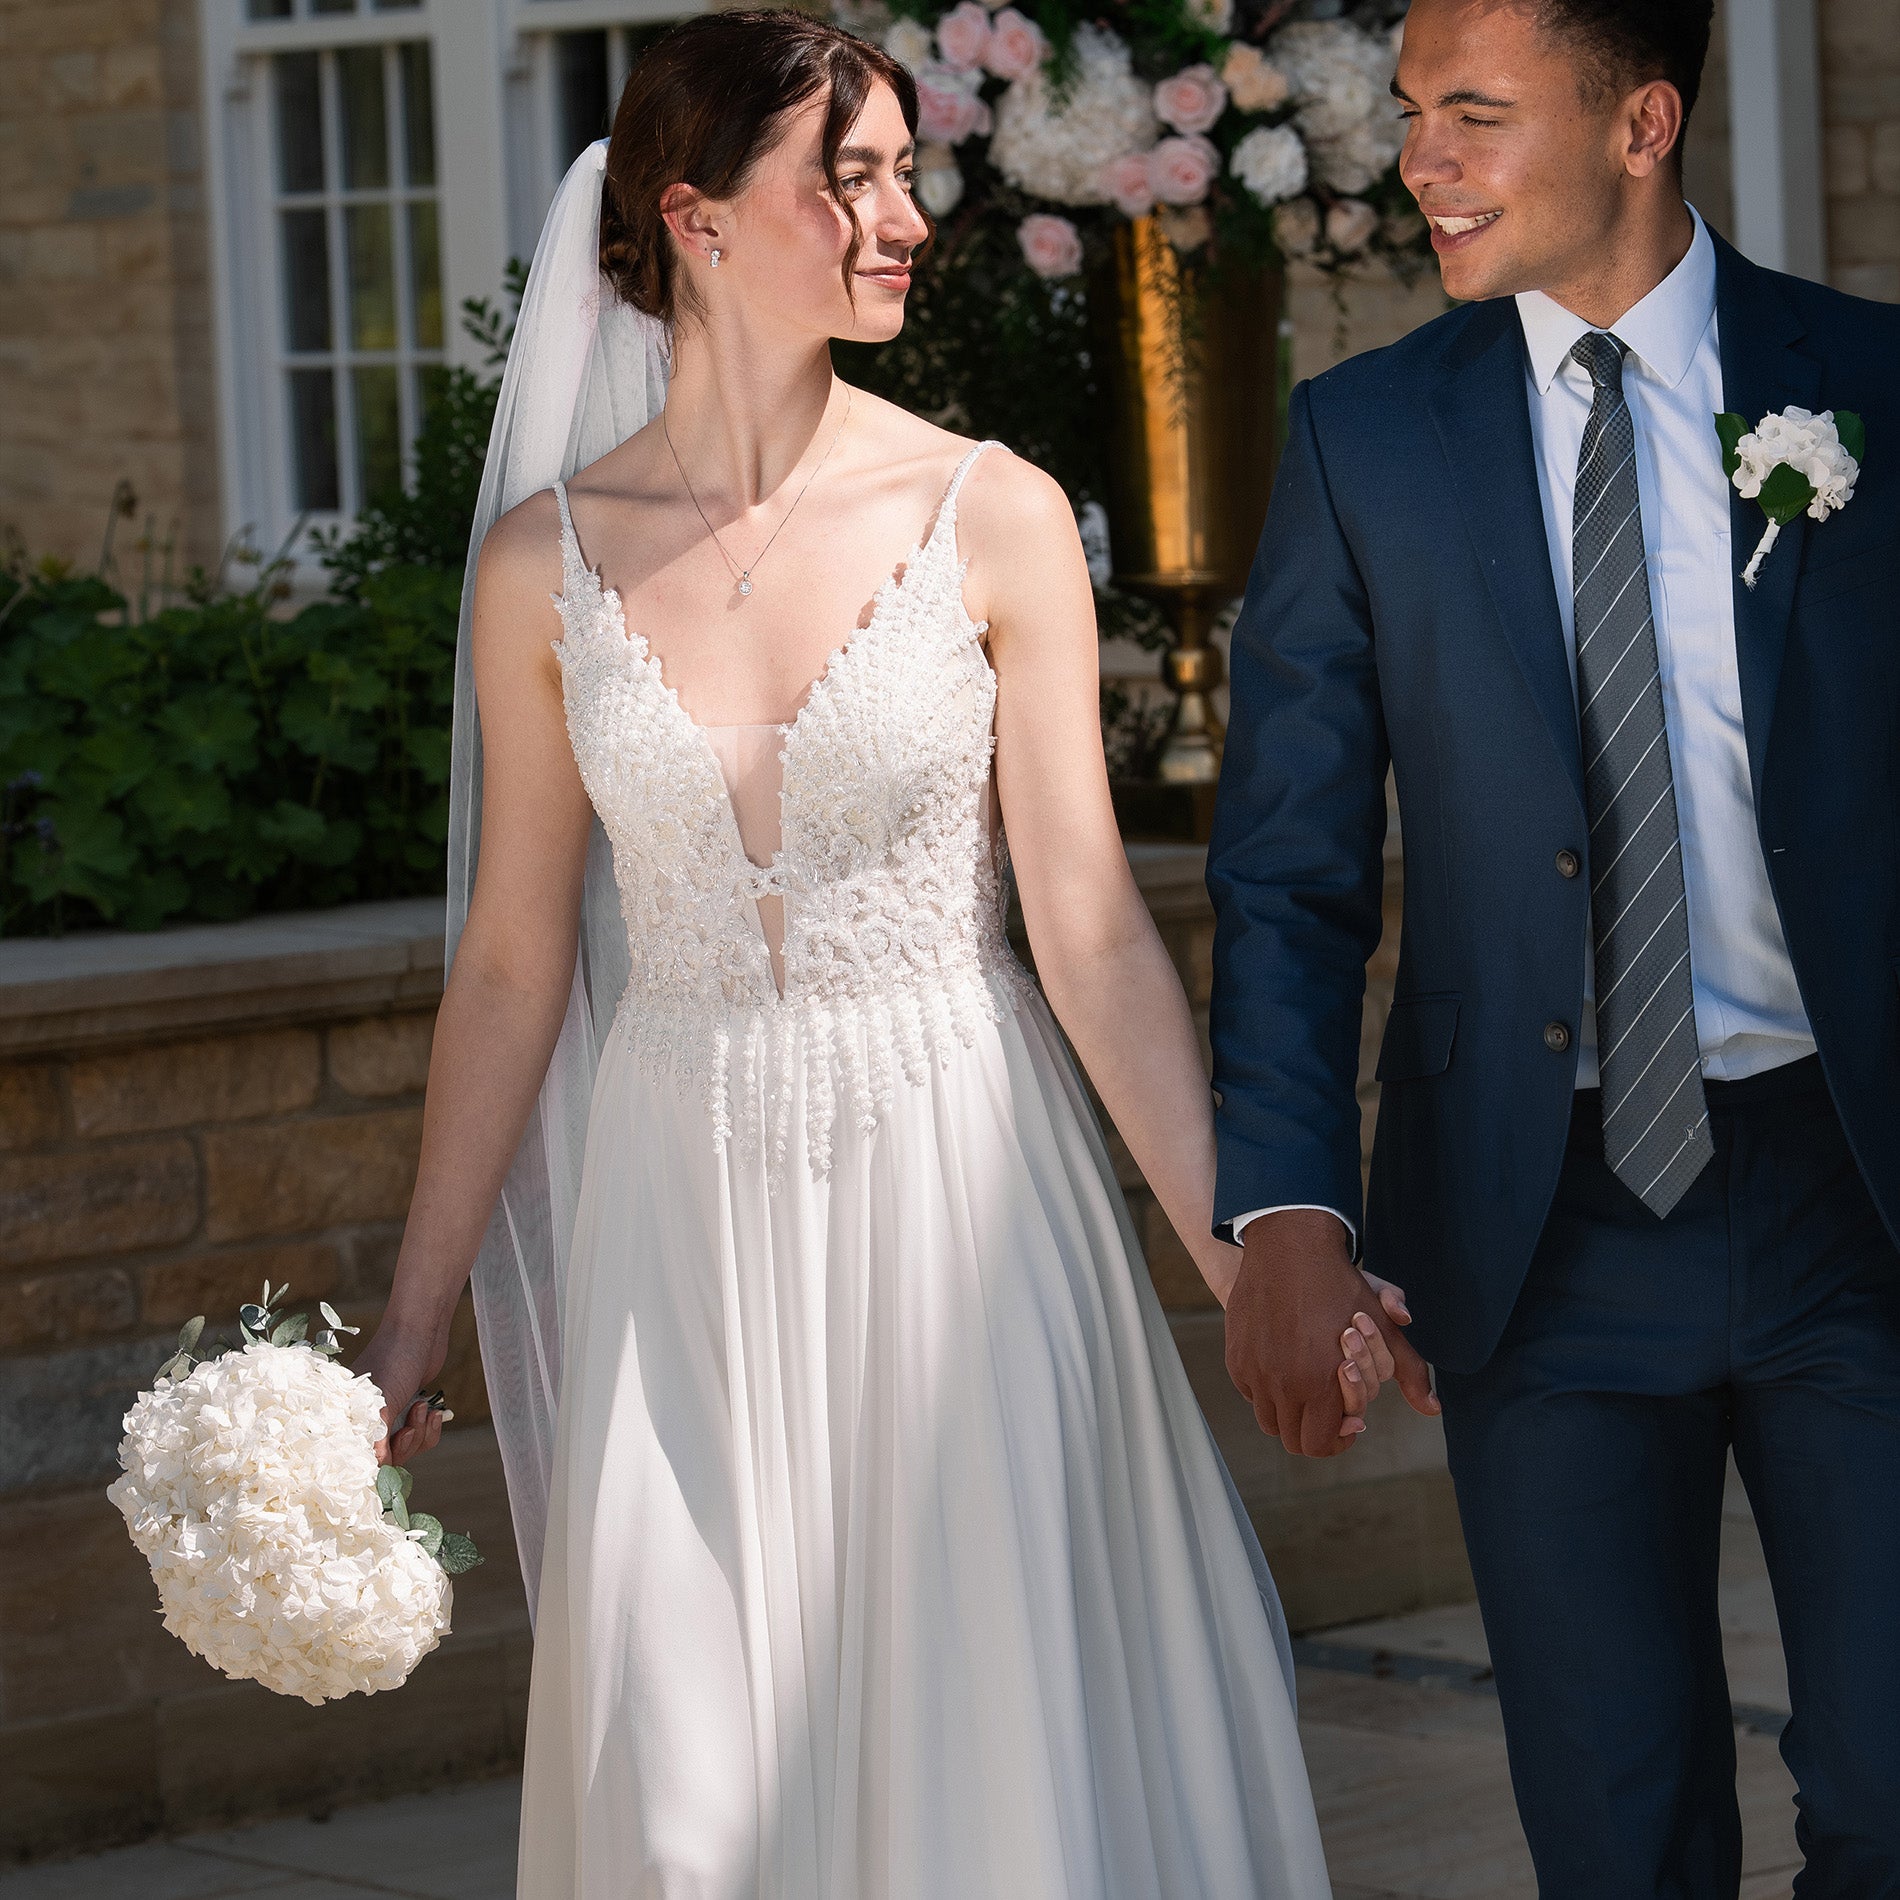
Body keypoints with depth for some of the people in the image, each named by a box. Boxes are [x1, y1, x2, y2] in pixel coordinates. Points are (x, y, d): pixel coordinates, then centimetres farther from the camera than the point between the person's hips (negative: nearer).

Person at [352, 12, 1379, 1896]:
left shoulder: (992, 517, -4)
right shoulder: (552, 562, 0)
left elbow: (1091, 926, -5)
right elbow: (513, 962, 6)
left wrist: (1248, 1258, -12)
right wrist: (411, 1322, 7)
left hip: (952, 1198, -1)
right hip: (686, 1225, 1)